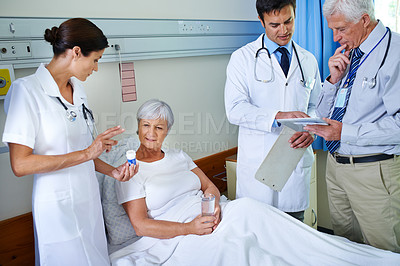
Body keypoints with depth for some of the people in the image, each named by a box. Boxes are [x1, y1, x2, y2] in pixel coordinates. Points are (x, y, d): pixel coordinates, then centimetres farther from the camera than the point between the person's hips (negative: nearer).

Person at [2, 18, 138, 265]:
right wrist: (86, 153, -23)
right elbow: (20, 165, -20)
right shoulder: (27, 90, -15)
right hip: (59, 206, -7)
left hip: (89, 197, 7)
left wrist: (112, 171, 1)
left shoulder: (77, 89, 8)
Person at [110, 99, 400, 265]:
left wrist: (215, 205, -11)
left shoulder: (178, 156, 18)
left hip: (211, 216, 4)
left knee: (247, 208, -26)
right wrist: (189, 228, -19)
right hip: (177, 238, -4)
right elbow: (141, 225, -9)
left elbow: (210, 186, 13)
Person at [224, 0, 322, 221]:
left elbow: (315, 106, 16)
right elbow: (235, 110, -11)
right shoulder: (243, 58, 0)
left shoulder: (309, 61, 13)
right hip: (257, 163, -3)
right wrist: (278, 116, -25)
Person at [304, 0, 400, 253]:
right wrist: (335, 78, -3)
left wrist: (346, 132, -22)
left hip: (374, 173, -7)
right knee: (345, 245, 20)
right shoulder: (348, 54, 9)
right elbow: (324, 113, 13)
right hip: (335, 165, 7)